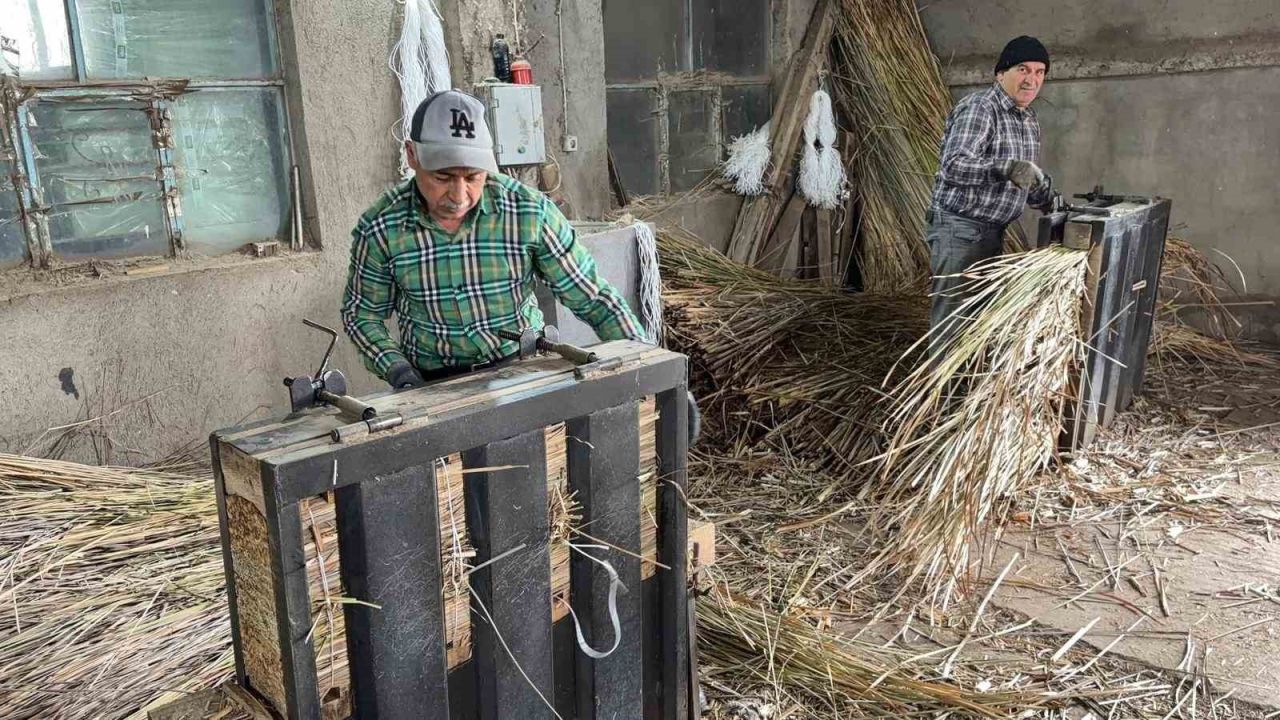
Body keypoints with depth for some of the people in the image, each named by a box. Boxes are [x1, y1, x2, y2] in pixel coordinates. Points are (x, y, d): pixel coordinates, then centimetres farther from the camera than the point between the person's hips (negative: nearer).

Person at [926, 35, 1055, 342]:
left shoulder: (1029, 119, 14)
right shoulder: (978, 108, -16)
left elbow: (1027, 177, 26)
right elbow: (953, 165, -30)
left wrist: (1047, 200, 9)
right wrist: (1006, 167, -40)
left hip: (993, 232, 9)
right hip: (958, 228, -9)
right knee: (953, 314, -7)